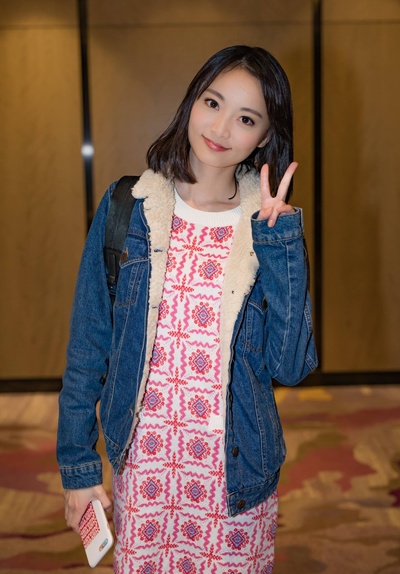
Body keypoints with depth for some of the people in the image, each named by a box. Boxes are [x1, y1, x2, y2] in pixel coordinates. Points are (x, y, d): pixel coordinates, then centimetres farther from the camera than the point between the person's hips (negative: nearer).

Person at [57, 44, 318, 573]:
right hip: (140, 462, 0)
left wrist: (277, 240, -16)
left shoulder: (276, 226, -4)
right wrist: (78, 464, -1)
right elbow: (87, 345, -1)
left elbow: (290, 366, -12)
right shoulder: (127, 208, -5)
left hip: (235, 470, 0)